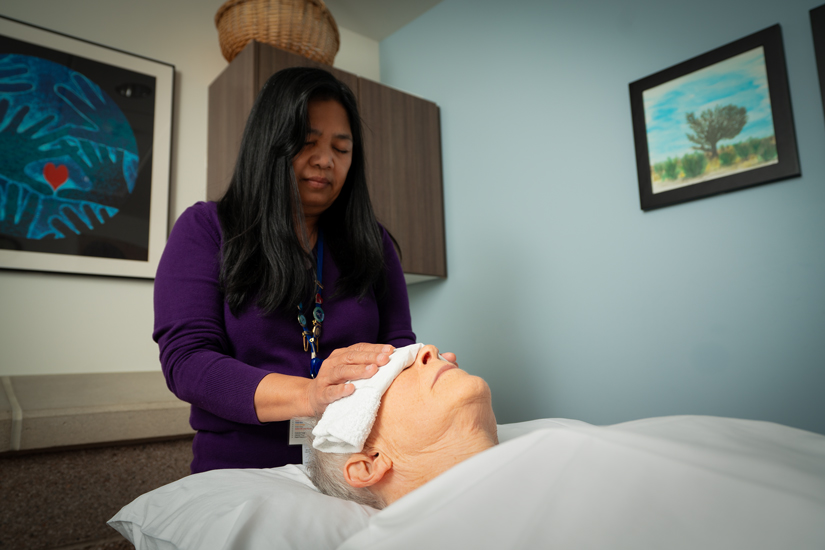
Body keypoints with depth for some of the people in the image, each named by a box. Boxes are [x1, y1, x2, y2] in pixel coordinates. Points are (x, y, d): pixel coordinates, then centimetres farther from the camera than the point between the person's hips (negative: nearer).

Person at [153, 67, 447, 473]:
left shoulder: (372, 243, 12)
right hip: (239, 468, -2)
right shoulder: (205, 229, 3)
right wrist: (309, 395, -24)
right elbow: (185, 359, -8)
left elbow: (400, 344, 8)